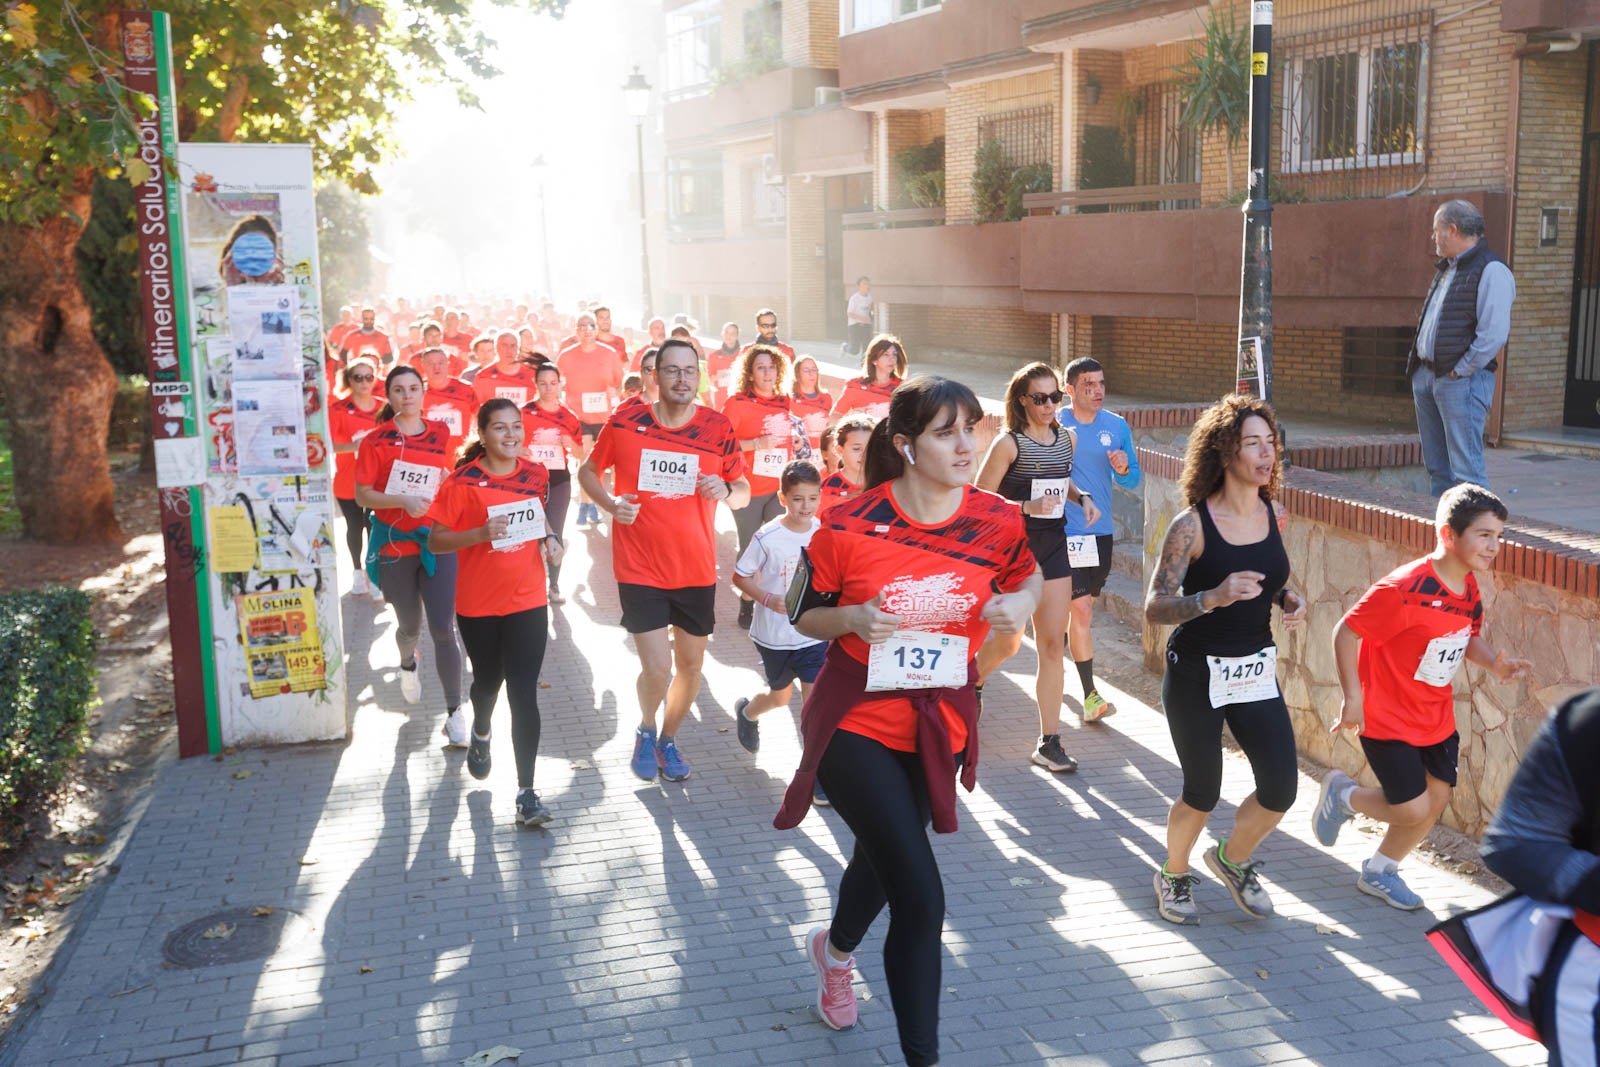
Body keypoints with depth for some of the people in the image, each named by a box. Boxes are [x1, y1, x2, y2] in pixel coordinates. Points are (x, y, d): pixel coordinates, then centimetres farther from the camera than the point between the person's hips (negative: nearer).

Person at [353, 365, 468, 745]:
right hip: (395, 544, -1)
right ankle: (408, 664, 51)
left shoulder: (440, 434, 4)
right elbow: (362, 495, -9)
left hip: (437, 542, 1)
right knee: (410, 626, 14)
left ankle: (455, 713, -1)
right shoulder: (376, 440, -4)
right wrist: (404, 501, -23)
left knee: (443, 628, -7)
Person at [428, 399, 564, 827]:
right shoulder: (462, 482, -11)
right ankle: (481, 734, 55)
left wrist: (550, 538, -1)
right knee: (488, 680, 20)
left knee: (524, 695, -5)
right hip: (479, 605, -1)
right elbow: (435, 542, -11)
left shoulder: (535, 474, 1)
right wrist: (481, 533, -26)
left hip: (528, 602, 1)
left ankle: (526, 793, -2)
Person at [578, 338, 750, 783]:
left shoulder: (718, 427, -4)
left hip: (696, 569, 3)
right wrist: (610, 503, -13)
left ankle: (668, 739, 39)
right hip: (640, 568, -3)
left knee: (691, 664, 12)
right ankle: (646, 730, 23)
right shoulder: (624, 421, -7)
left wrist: (725, 491, -19)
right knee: (657, 668, -10)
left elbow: (744, 490, 5)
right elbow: (588, 470, 7)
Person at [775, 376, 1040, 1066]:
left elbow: (1028, 574, 11)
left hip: (942, 725, 4)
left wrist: (1021, 603, -12)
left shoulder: (999, 522, -10)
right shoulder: (850, 525, -16)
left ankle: (835, 950, 60)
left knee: (884, 861, 25)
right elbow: (805, 617, -2)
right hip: (857, 719, -4)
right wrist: (854, 619, -23)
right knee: (921, 899, -13)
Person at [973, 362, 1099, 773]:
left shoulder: (1068, 438, 7)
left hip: (1053, 545, 5)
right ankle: (970, 683, 43)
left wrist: (1082, 497, 5)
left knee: (1053, 645, -1)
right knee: (1008, 643, 8)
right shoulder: (1009, 443, -12)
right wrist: (1029, 506, -23)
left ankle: (1049, 742, 3)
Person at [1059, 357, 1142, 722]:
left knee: (1081, 605, 18)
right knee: (1082, 612, -10)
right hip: (1065, 531, -5)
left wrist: (1123, 469, -11)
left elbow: (1133, 478, 11)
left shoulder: (1117, 426, 4)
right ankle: (1090, 696, -4)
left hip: (1102, 532, 5)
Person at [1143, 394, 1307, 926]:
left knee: (1280, 788, 1)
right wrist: (1213, 597, -35)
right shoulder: (1192, 526, -18)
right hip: (1197, 675, -5)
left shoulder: (1272, 514, 0)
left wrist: (1289, 598, -4)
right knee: (1202, 793, 6)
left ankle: (1233, 858, 32)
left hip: (1256, 671, 5)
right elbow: (1155, 607, -19)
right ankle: (1174, 875, 36)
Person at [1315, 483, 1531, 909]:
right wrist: (1352, 698, -23)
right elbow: (1346, 632, -22)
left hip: (1437, 719, 8)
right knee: (1413, 809, -7)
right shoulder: (1404, 589, -27)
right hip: (1388, 720, -8)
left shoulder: (1469, 587, -2)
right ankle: (1342, 794, 24)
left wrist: (1495, 664, -5)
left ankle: (1379, 872, 32)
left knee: (1436, 800, 10)